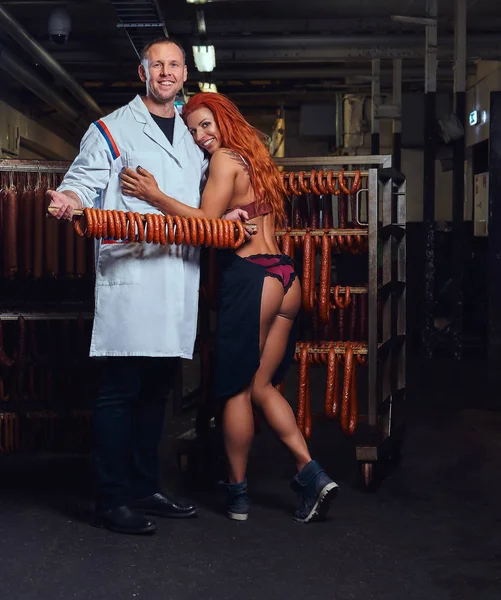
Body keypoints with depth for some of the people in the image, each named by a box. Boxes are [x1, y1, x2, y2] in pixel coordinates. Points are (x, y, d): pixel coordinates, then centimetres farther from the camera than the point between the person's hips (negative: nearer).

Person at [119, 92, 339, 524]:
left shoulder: (225, 159, -5)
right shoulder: (253, 158, 20)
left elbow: (207, 223, -15)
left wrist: (154, 195, -19)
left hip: (252, 277, -8)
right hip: (285, 277, 8)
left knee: (238, 388, 3)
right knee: (262, 386, 14)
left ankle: (238, 492, 12)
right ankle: (312, 474, 5)